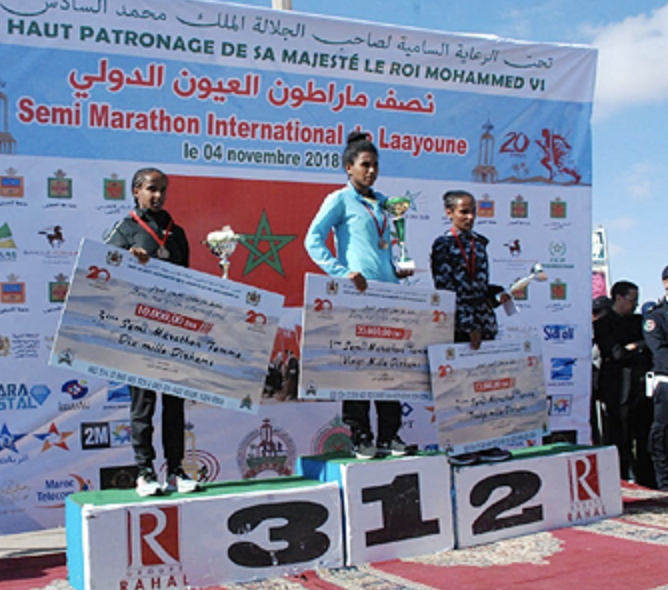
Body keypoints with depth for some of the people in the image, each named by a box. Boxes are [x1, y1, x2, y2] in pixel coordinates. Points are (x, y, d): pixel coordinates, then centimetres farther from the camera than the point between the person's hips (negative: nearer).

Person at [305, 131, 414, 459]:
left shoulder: (382, 203, 21)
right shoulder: (339, 200, 1)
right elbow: (313, 241, -9)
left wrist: (396, 271, 14)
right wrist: (342, 273, -18)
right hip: (356, 294, -6)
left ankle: (388, 436, 14)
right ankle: (360, 438, 5)